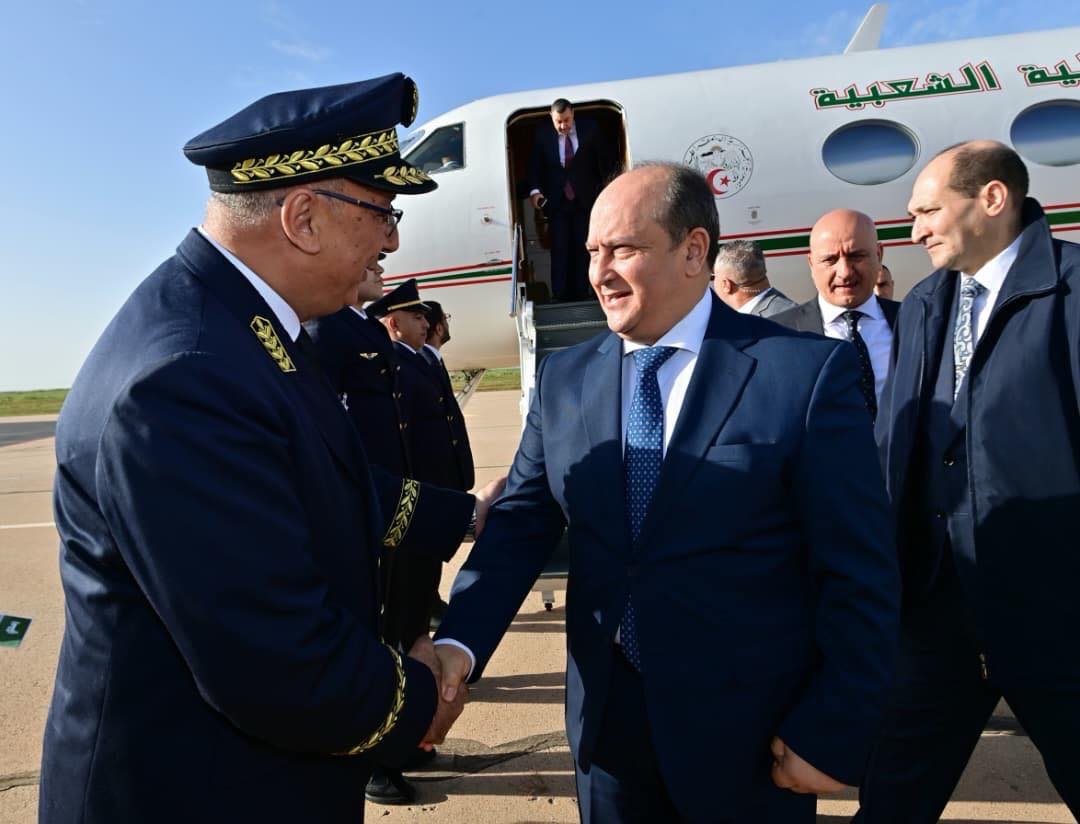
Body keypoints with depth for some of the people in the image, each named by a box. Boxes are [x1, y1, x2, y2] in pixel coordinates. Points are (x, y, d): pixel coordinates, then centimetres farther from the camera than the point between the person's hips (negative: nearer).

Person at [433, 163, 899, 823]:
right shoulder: (564, 379, 0)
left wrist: (835, 734, -11)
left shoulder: (807, 371, -12)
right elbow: (520, 526, -3)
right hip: (607, 719, 4)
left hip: (751, 731, -3)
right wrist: (461, 642, -16)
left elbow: (860, 573, -11)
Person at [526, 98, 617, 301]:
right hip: (556, 202, 0)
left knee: (582, 249, 4)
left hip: (584, 201, 1)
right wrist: (534, 190, -13)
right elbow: (534, 167, 3)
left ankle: (581, 294, 10)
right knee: (559, 250, -3)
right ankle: (560, 296, 2)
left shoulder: (589, 130, -2)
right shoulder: (543, 135, -2)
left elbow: (607, 159, 8)